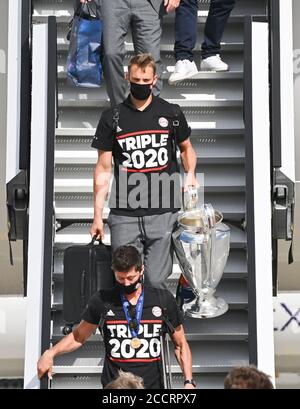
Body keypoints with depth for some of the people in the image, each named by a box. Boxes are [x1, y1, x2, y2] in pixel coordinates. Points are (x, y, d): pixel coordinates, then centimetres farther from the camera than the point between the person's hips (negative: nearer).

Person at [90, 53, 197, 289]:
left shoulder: (171, 114, 8)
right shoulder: (112, 118, 7)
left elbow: (186, 148, 24)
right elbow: (103, 169, 8)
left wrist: (190, 174, 1)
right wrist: (98, 216, 4)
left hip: (163, 214, 0)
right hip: (124, 216, 0)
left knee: (156, 281, -3)